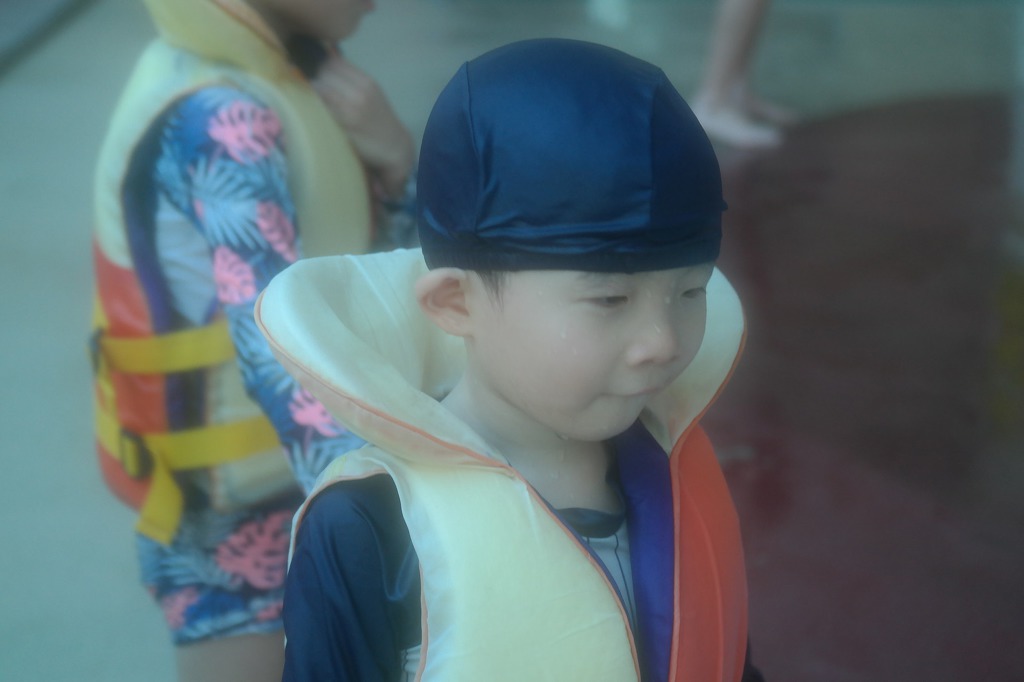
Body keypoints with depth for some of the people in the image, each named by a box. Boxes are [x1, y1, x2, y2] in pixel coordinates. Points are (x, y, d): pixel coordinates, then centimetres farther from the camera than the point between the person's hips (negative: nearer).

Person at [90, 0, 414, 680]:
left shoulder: (287, 66, 1)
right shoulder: (220, 120, -27)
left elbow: (395, 240, 6)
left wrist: (393, 157, -15)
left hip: (295, 483, 9)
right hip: (231, 504, -9)